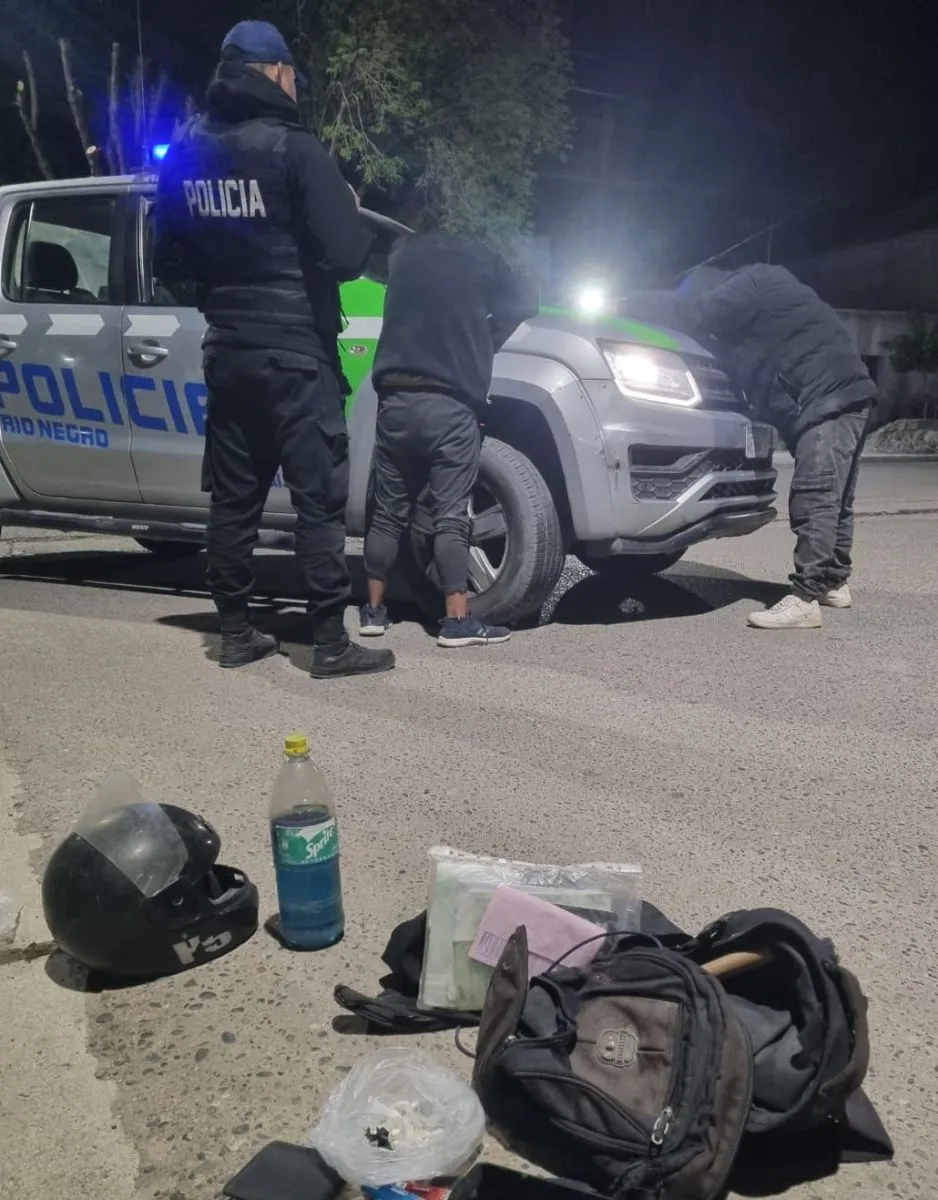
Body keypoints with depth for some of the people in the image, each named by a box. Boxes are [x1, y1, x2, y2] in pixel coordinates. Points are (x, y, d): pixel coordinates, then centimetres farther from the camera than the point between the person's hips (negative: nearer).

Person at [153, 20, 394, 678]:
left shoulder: (185, 152, 10)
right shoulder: (295, 148, -10)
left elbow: (168, 263, 14)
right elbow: (345, 255, -15)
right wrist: (356, 217, 5)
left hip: (226, 349, 7)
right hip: (295, 351, -7)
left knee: (233, 496, 11)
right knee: (319, 497, -3)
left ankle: (236, 632, 17)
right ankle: (331, 643, -1)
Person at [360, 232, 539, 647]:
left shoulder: (402, 250, 14)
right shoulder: (479, 258, 8)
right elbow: (524, 298, 13)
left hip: (396, 399, 3)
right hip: (450, 405, -3)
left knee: (388, 511, 9)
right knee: (450, 516, -5)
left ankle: (374, 610, 13)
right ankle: (458, 620, -8)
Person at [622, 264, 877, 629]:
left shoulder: (752, 284, -6)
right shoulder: (754, 297, 25)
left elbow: (694, 314, -15)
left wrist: (630, 305, -5)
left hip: (830, 397, -11)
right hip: (840, 396, 11)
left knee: (814, 500, -16)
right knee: (833, 499, 16)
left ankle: (805, 600, -19)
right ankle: (834, 583, 26)